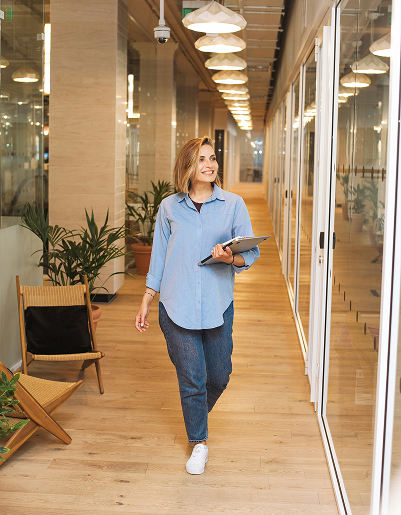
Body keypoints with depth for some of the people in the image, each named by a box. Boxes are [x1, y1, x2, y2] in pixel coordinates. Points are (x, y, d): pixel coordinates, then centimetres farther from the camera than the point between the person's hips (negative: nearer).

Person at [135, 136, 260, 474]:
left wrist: (231, 258, -23)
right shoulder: (170, 208, 5)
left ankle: (199, 414, 43)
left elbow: (251, 253, 0)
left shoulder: (233, 204, 2)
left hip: (218, 306, 1)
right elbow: (159, 259, 10)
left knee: (218, 376, 10)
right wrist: (145, 304, 10)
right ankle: (199, 443, 23)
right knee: (191, 378, 3)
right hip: (177, 307, -1)